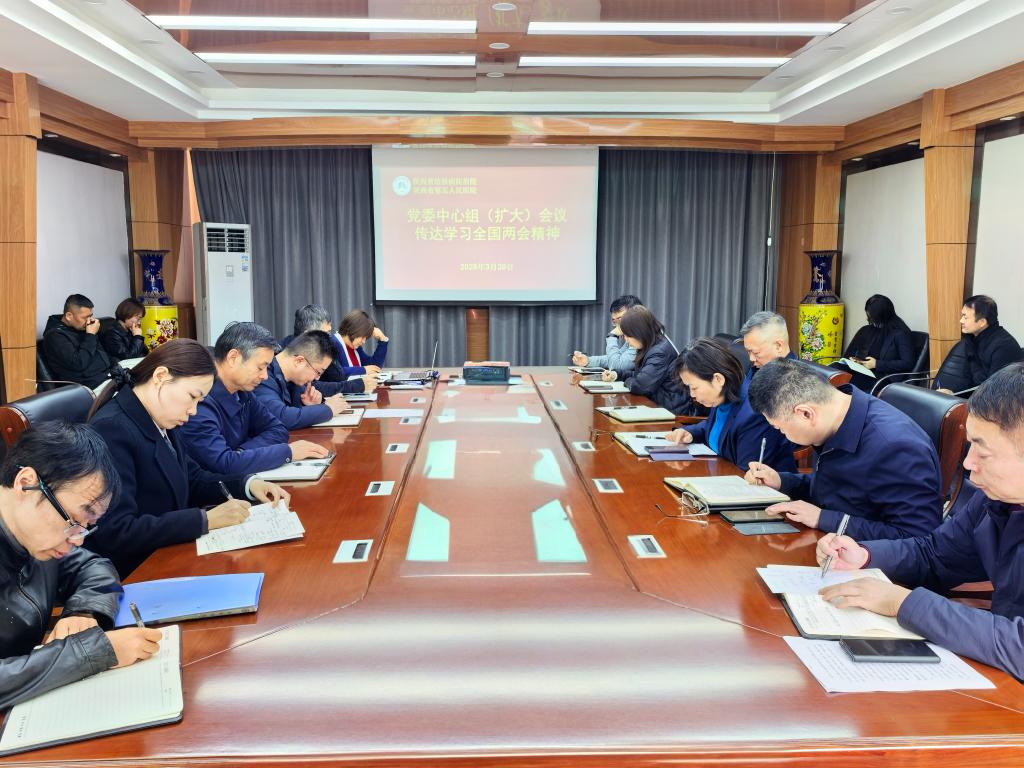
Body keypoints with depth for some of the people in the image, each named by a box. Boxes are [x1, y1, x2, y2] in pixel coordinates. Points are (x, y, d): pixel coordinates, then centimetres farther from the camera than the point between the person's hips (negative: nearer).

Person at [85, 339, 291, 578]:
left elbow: (191, 479, 16)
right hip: (132, 575, -8)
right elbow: (116, 533, -25)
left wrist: (247, 485, -1)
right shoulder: (111, 430, -21)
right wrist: (206, 519, -25)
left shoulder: (160, 422, 4)